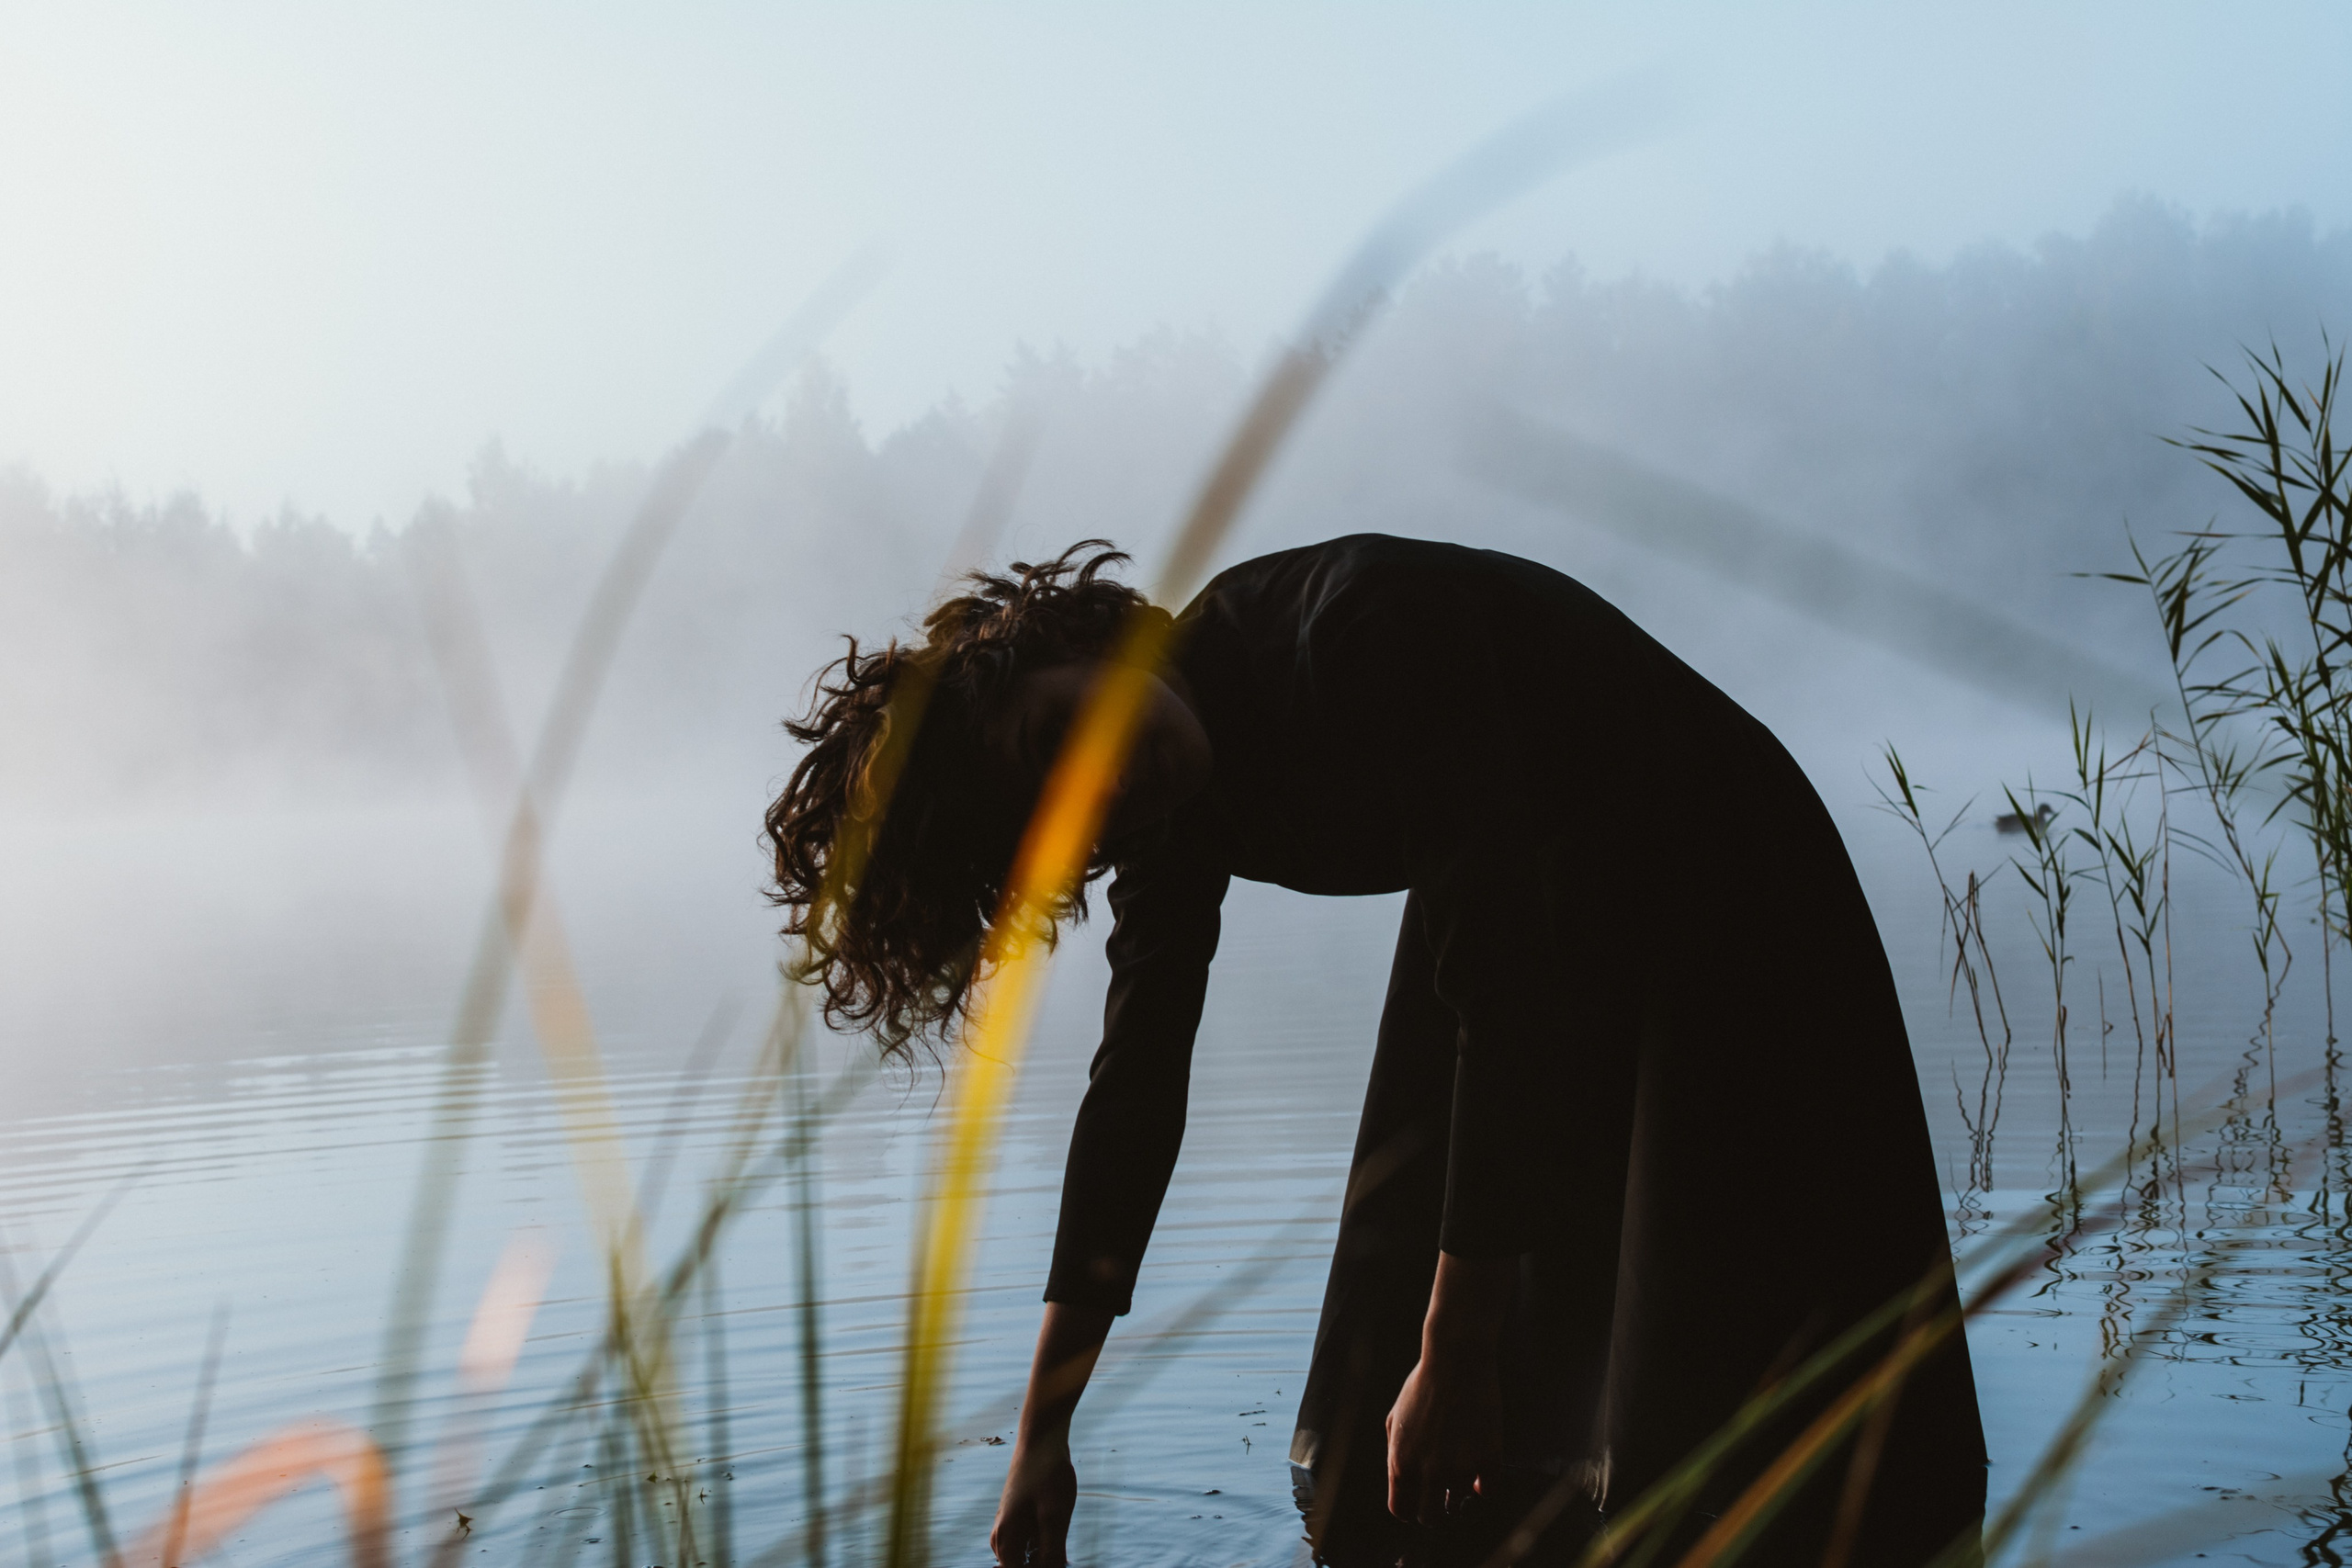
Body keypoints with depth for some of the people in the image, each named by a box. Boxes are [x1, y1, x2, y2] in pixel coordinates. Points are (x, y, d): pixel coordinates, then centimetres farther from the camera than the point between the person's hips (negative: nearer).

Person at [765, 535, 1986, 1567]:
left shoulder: (1356, 636, -33)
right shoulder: (1177, 822, -9)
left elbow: (1508, 996, -34)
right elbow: (1135, 1087, -1)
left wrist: (1457, 1353, -33)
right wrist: (1042, 1433, 2)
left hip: (1721, 908, -7)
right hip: (1532, 918, 7)